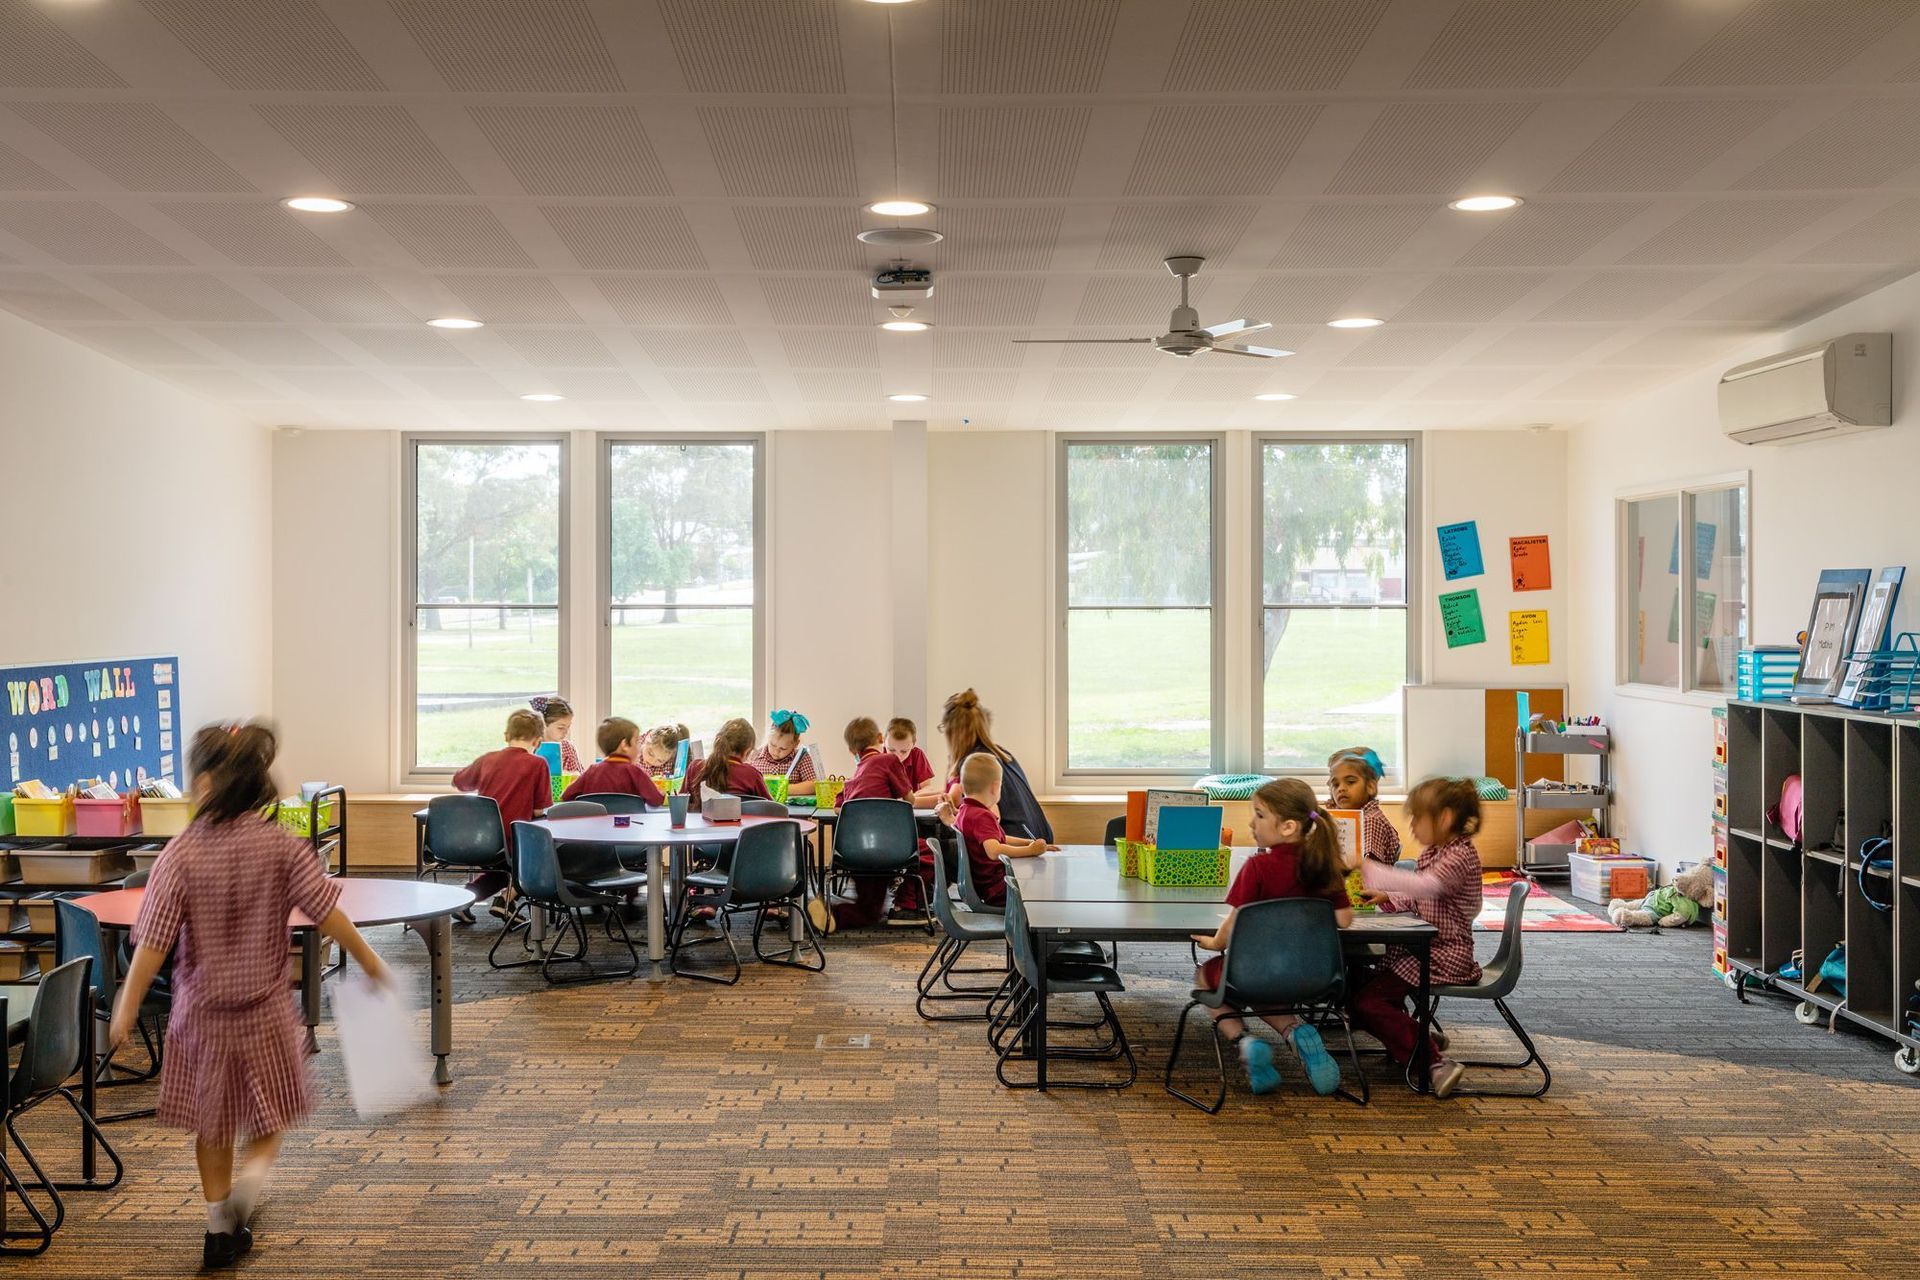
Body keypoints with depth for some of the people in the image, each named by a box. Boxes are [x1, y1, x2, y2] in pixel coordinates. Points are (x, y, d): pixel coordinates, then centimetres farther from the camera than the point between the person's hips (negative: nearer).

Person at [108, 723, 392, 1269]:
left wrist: (126, 1009, -6)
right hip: (266, 1009, 0)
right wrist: (369, 961, 2)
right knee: (269, 1114, 19)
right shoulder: (281, 846, -12)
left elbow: (154, 941, -15)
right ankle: (253, 1175, -8)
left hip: (202, 1012, 0)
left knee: (212, 1123, 17)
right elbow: (327, 914, -11)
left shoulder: (180, 854, -14)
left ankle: (221, 1227, 23)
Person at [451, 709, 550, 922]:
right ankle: (505, 900, 9)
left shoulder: (487, 759, 7)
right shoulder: (537, 764, -6)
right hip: (512, 844, -5)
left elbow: (458, 783, 24)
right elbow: (540, 810, -4)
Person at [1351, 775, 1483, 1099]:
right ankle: (1424, 1039, 14)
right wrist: (1388, 898, 3)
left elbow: (1424, 886, -35)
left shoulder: (1461, 855, -17)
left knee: (1367, 1000, -18)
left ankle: (1434, 1060, -18)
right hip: (1422, 948, 10)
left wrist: (1369, 869, -36)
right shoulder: (1430, 853, 13)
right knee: (1363, 988, 6)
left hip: (1445, 956, -10)